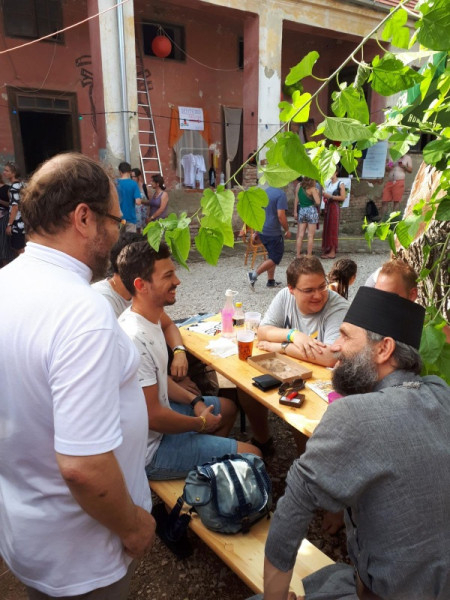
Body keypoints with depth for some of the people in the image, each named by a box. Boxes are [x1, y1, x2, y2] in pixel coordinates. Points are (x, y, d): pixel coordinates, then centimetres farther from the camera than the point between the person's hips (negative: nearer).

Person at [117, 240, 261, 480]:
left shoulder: (148, 319, -1)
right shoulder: (135, 339, -32)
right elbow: (153, 417, -27)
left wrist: (195, 401, 2)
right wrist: (201, 423, -11)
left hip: (158, 410, 10)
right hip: (149, 451, -10)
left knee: (227, 407, 25)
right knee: (251, 455, -9)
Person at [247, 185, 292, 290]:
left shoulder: (265, 191, 9)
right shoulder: (281, 194, -15)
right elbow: (281, 215, -22)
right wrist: (287, 230, -7)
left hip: (262, 230, 8)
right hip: (273, 232, -8)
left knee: (272, 255, 19)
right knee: (276, 258, 1)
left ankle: (271, 281, 23)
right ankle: (254, 274, -10)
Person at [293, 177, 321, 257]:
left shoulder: (299, 186, 4)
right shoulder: (312, 189, -10)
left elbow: (296, 200, 6)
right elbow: (318, 202, -14)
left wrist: (295, 212, 11)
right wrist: (317, 193, 2)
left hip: (301, 211, 5)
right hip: (311, 210, -5)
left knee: (300, 235, 9)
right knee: (310, 235, 2)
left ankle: (298, 254, 10)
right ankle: (309, 255, 4)